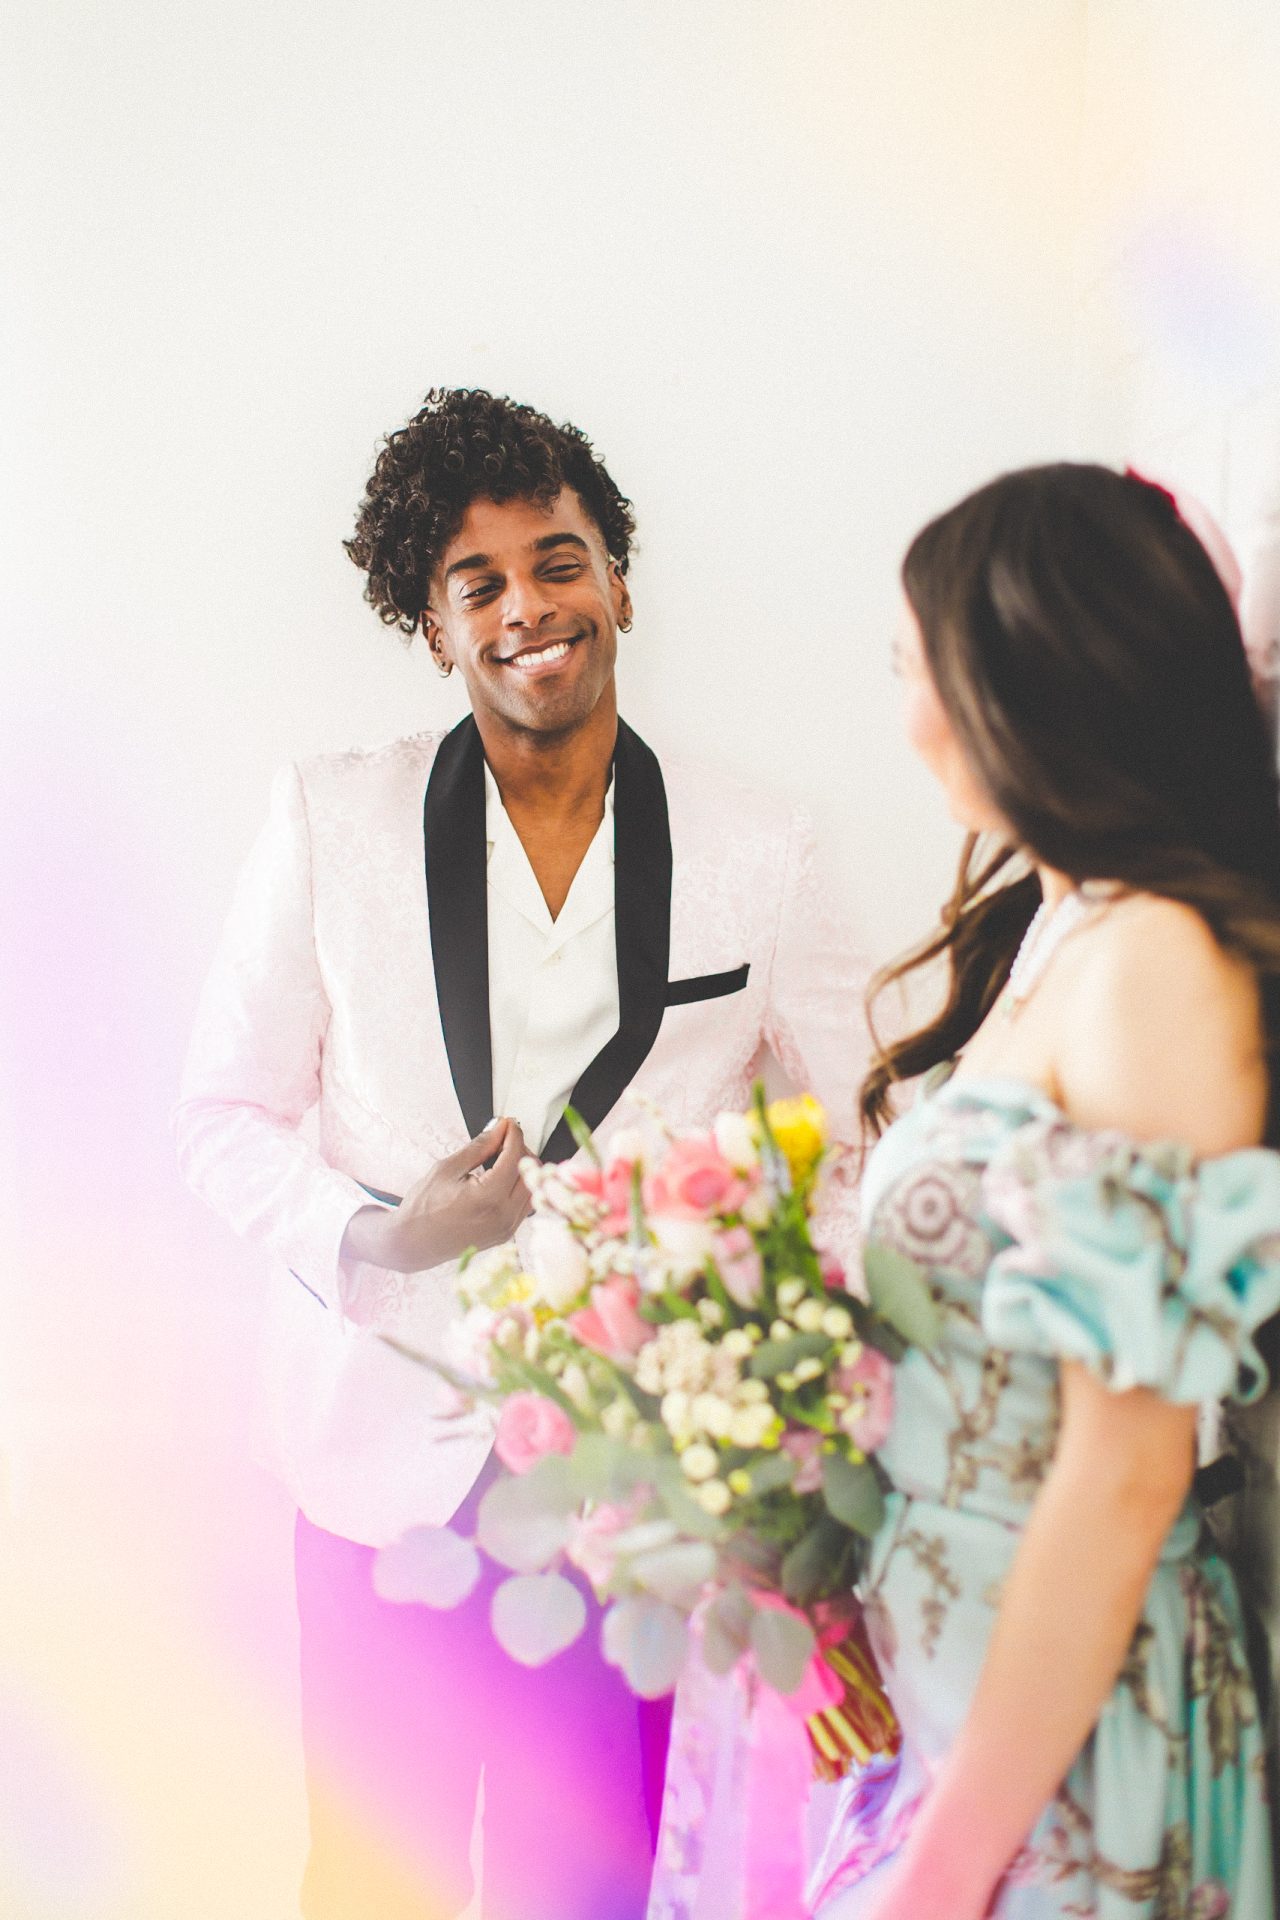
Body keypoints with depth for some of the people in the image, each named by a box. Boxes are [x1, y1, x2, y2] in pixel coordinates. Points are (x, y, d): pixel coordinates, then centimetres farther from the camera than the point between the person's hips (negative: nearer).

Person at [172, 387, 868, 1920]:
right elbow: (222, 1116, 1)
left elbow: (860, 1135, 3)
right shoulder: (330, 819, -2)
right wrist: (368, 1238, -17)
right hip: (389, 1451, 0)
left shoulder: (756, 853, -2)